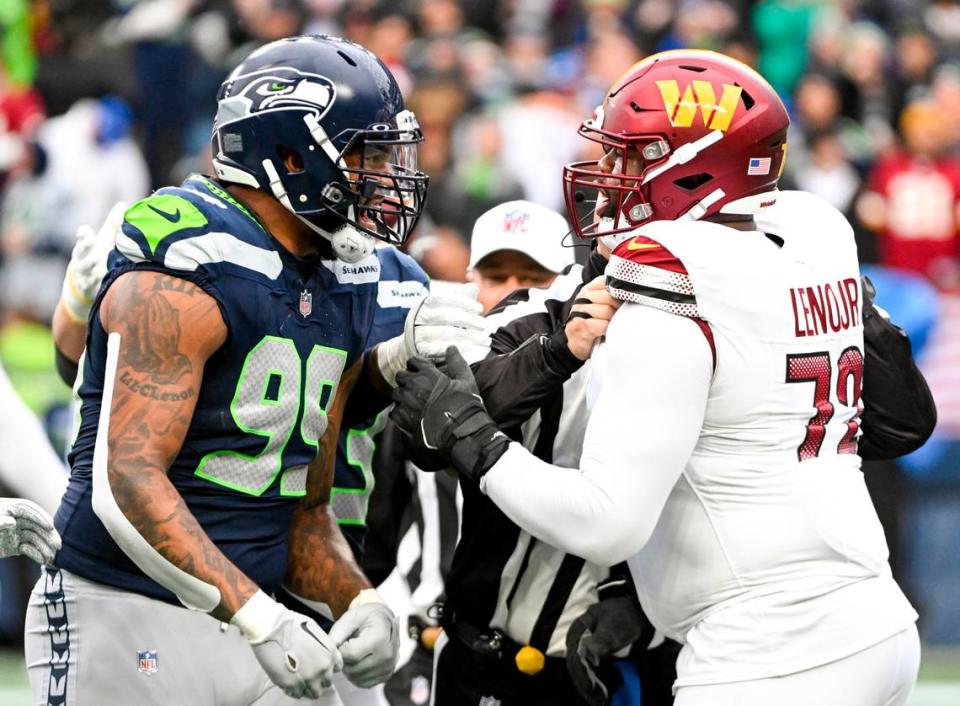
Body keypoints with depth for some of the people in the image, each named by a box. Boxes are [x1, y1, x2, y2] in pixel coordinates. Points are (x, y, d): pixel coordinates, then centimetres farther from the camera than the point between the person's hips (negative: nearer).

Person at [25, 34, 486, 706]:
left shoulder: (344, 296, 12)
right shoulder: (180, 280, -15)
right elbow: (129, 482, -23)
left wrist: (361, 603, -4)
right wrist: (259, 619, -29)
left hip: (250, 622, 8)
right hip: (128, 622, -8)